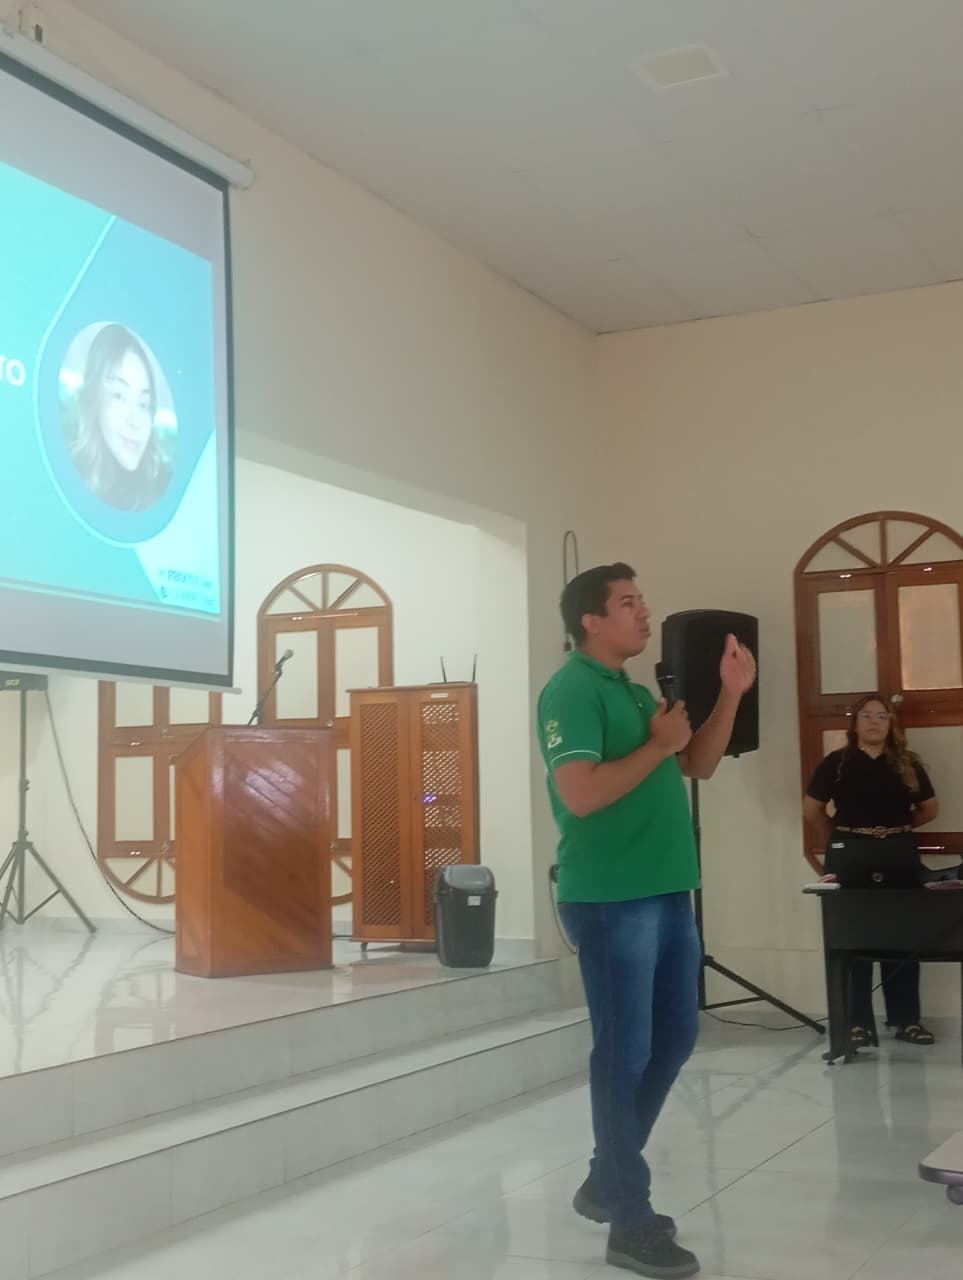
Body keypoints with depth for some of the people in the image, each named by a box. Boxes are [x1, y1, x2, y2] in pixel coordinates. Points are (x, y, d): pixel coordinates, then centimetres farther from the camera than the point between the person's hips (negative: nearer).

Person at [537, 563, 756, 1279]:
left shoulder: (635, 691, 16)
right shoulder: (572, 691, -12)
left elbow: (698, 766, 19)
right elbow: (580, 794, -22)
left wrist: (731, 694, 9)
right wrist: (657, 745, -15)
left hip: (666, 892, 9)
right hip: (612, 899, -9)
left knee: (674, 1038, 15)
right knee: (625, 1052, -2)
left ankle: (608, 1181, 29)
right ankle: (631, 1222, 8)